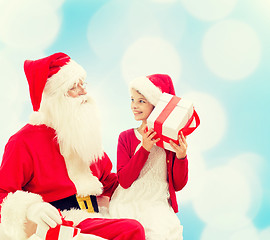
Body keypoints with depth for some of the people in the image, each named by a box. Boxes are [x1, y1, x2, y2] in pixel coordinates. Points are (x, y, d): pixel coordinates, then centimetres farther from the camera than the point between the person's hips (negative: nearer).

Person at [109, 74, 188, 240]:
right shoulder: (126, 137, 5)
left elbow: (178, 185, 4)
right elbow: (124, 181, -8)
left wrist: (181, 156, -13)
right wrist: (144, 149, -17)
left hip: (158, 205, 0)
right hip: (128, 204, 0)